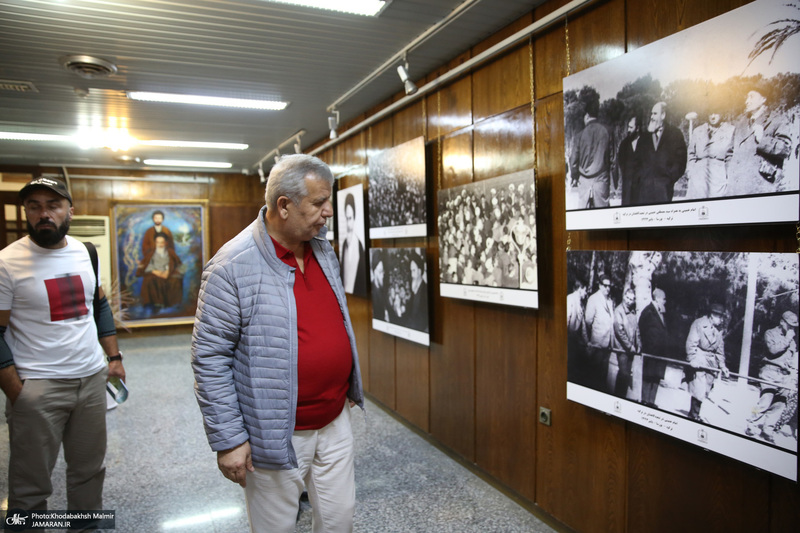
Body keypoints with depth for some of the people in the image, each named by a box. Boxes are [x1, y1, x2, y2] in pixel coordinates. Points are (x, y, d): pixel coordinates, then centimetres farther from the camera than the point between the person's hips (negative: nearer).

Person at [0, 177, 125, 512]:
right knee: (31, 485, 6)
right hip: (38, 387, -5)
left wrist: (114, 356, 12)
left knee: (90, 471, 16)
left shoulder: (85, 252, 6)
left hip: (92, 378, 5)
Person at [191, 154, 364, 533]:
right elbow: (209, 359, -16)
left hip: (335, 422, 6)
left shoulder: (323, 250, 3)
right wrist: (227, 440, -14)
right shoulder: (232, 267, -19)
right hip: (277, 435, -6)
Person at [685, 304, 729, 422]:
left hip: (712, 361, 7)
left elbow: (720, 348, 17)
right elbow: (691, 343, -14)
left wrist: (722, 365, 10)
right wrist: (692, 359, -21)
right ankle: (694, 415, 4)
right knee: (699, 389, -10)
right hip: (699, 360, -7)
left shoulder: (718, 329, 12)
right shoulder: (699, 324, -9)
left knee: (706, 389, 7)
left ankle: (694, 413, 18)